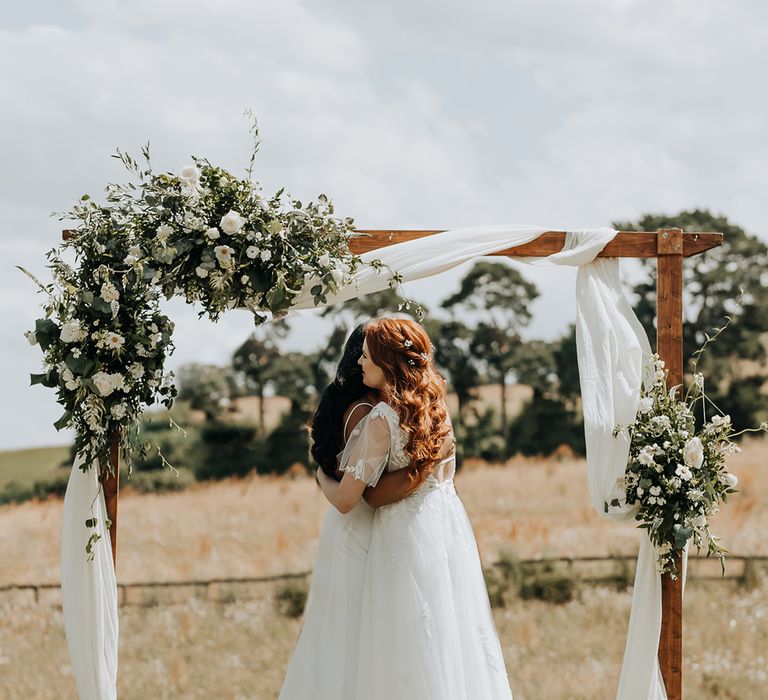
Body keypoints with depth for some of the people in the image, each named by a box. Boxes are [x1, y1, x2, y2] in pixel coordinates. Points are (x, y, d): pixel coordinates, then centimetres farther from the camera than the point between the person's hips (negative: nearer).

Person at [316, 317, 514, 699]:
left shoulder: (381, 420, -18)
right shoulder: (437, 406, 5)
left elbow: (346, 499, -14)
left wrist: (322, 477, 5)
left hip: (406, 535, -7)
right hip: (451, 524, 7)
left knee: (411, 648, 0)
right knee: (455, 635, 12)